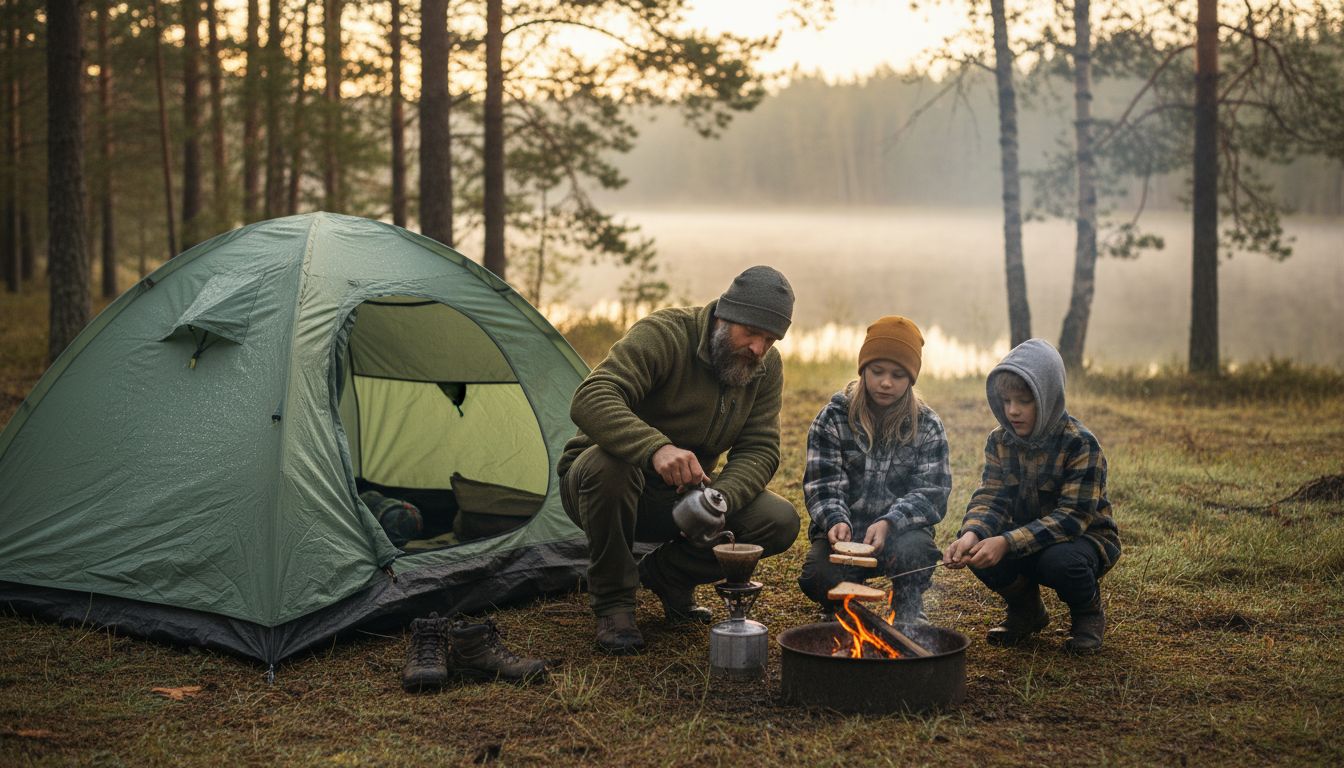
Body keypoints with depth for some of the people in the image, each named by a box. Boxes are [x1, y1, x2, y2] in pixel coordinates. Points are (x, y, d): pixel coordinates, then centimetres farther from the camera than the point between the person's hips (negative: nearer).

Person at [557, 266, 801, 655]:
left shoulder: (767, 367, -5)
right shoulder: (663, 335, -25)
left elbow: (760, 450, -8)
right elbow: (590, 400, -38)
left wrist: (719, 499, -30)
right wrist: (656, 448, -55)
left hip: (683, 493, 5)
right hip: (604, 480, -5)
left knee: (780, 523, -16)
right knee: (608, 463, -41)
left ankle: (666, 572, 7)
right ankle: (612, 602, -19)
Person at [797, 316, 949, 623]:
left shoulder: (927, 426, 1)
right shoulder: (833, 418, 0)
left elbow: (932, 492, -8)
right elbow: (822, 485, -6)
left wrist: (888, 523, -26)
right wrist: (836, 521, -28)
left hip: (899, 530, 0)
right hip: (843, 530, 0)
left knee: (914, 550, -35)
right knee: (818, 577, -29)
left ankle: (908, 615, -1)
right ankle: (842, 609, 10)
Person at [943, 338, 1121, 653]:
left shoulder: (1080, 444, -23)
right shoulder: (1000, 440, -6)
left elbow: (1073, 516, -30)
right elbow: (990, 498, -12)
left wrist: (1007, 542, -41)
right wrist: (971, 535, -37)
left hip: (1085, 537, -4)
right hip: (1026, 538, 5)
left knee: (1059, 561, -38)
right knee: (978, 552, -25)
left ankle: (1088, 613, -2)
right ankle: (1025, 609, 7)